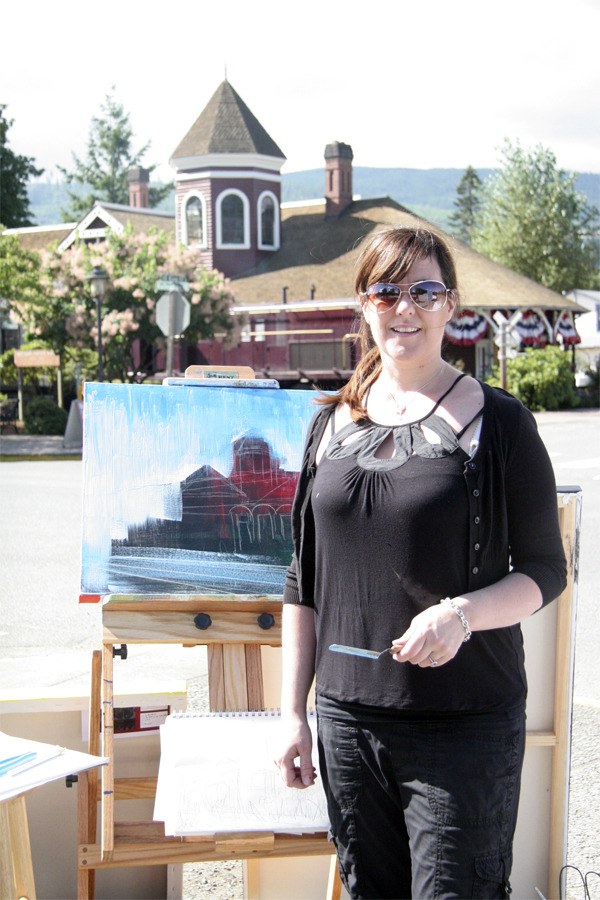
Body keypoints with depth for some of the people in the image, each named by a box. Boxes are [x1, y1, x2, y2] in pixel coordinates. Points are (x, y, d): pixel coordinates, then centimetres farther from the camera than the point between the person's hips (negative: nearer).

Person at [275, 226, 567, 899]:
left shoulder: (497, 421, -4)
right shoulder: (332, 423, 9)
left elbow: (546, 570, -3)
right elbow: (303, 584, 12)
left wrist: (462, 613, -22)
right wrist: (292, 711, 9)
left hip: (465, 724, -4)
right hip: (348, 719, 4)